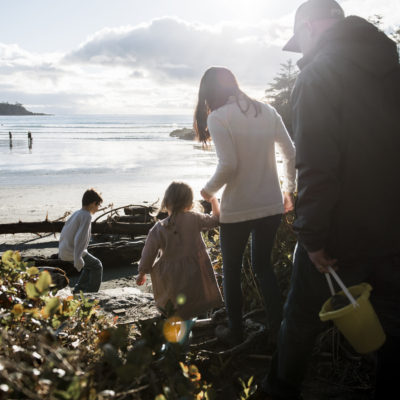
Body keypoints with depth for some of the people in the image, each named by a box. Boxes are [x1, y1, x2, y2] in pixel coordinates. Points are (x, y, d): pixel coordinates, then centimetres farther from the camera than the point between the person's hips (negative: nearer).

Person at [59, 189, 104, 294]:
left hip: (64, 252, 8)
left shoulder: (76, 213, 12)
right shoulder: (86, 215, -14)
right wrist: (77, 258, -29)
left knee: (91, 264, 25)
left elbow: (64, 232, 19)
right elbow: (80, 237, -25)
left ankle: (79, 290, 24)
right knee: (97, 266, 9)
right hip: (72, 252, -8)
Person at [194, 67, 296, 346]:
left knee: (232, 270, 15)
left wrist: (209, 190, -3)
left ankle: (235, 331, 27)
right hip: (272, 205, 5)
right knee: (263, 265, 21)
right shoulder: (266, 111, 4)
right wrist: (288, 190, 16)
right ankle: (278, 329, 24)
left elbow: (228, 165, -20)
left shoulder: (218, 117, -12)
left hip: (237, 209, -5)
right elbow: (291, 154, 5)